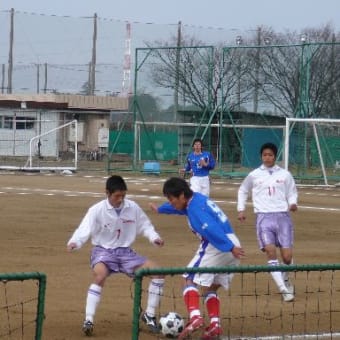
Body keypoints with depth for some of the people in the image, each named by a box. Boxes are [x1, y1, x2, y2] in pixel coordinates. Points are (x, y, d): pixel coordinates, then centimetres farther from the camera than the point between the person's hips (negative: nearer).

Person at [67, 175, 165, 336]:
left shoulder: (133, 207, -5)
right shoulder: (97, 210, -15)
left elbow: (145, 226, 8)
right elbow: (84, 230, -19)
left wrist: (154, 238, -10)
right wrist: (74, 242, -39)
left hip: (125, 252, 4)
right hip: (103, 251, -4)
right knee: (100, 276, -38)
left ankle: (149, 315, 7)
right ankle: (88, 320, -32)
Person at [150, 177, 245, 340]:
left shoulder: (196, 208, -12)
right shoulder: (196, 199, 18)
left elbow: (211, 228, -25)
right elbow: (178, 206, 41)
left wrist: (230, 247, -35)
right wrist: (160, 209, 59)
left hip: (215, 246, -9)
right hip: (232, 242, 9)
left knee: (189, 279, -2)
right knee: (210, 287, 17)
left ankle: (195, 317, -22)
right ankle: (215, 324, 1)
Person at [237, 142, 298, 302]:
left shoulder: (285, 175, 8)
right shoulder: (254, 175, 8)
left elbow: (292, 192, 18)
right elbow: (243, 191, 24)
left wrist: (293, 203, -3)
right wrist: (241, 209, 15)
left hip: (283, 216, 1)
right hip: (264, 217, -1)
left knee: (287, 256, -5)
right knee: (271, 252, -19)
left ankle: (285, 280, 28)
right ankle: (284, 290, -18)